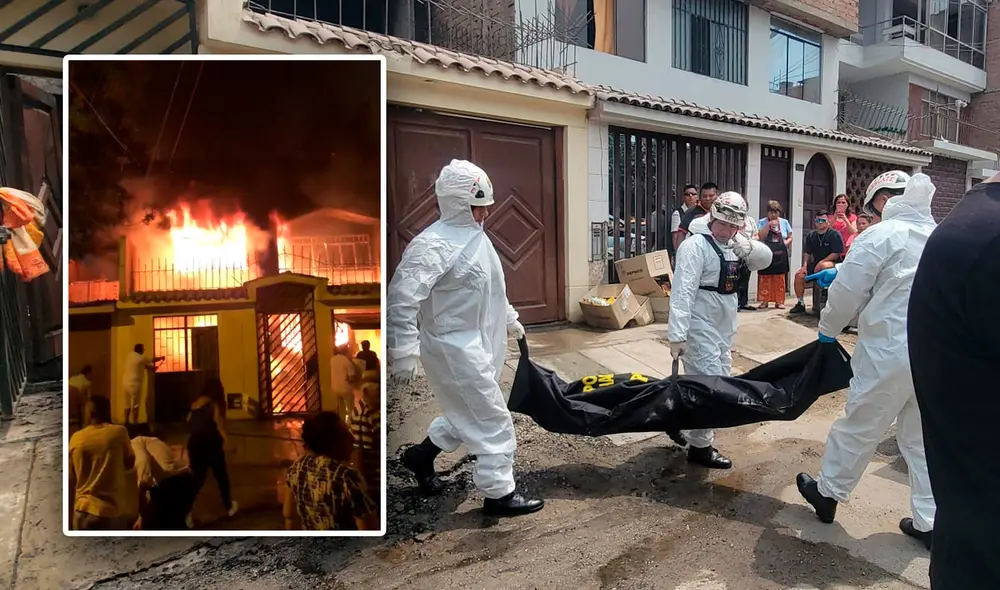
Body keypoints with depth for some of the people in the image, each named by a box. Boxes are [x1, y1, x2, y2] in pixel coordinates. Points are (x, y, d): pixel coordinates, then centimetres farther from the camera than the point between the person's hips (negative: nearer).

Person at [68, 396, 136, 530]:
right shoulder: (118, 432, -9)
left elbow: (71, 480, 9)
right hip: (112, 510, -3)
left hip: (84, 509, 4)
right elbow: (129, 462, 7)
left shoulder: (75, 438, 1)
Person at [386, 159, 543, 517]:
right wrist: (403, 352, -30)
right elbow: (400, 298, -28)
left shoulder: (475, 236, 9)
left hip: (479, 342, 10)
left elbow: (490, 288, 23)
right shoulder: (434, 244, -23)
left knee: (468, 412, 22)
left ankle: (421, 456, 40)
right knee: (493, 420, 1)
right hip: (455, 347, -10)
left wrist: (509, 319, 30)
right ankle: (499, 494, 18)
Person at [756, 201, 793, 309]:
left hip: (780, 255, 2)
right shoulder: (762, 222, 2)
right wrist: (768, 225, -17)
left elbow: (790, 237, 14)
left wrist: (787, 242, -7)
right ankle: (764, 301, 7)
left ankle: (779, 301, 11)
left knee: (780, 279, 5)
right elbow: (760, 237, -11)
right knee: (765, 279, -1)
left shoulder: (784, 222, 7)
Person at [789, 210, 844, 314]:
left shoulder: (835, 234, -7)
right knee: (799, 275, -12)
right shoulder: (811, 235, 12)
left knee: (824, 266, -41)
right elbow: (807, 252, 14)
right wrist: (805, 265, -2)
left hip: (832, 263, -6)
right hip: (815, 264, 6)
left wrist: (821, 262, -19)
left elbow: (836, 254, -13)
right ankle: (800, 303, 3)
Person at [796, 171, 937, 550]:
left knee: (859, 427, 8)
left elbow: (848, 292, -10)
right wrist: (838, 272, 27)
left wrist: (827, 329, 7)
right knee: (922, 437, 16)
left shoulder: (880, 235, -12)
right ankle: (929, 521, 23)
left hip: (889, 352, -6)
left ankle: (828, 492, 25)